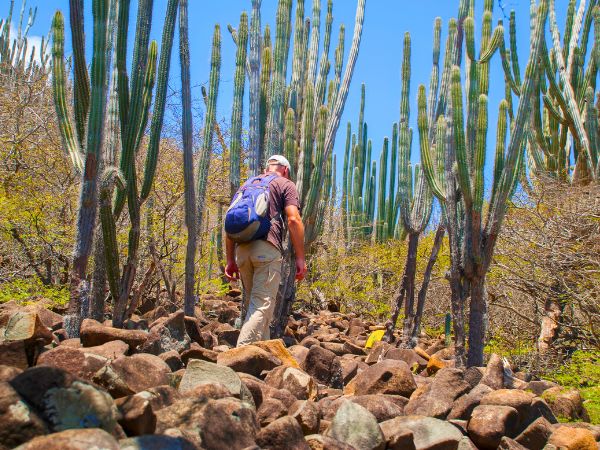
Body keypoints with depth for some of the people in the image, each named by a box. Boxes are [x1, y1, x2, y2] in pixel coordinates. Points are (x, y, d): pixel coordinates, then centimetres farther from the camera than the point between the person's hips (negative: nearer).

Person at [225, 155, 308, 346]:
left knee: (255, 304, 14)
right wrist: (300, 258, -3)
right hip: (267, 248, -6)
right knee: (262, 304, -11)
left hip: (242, 248, 6)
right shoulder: (285, 184, 13)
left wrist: (231, 260, 20)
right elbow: (293, 220, -3)